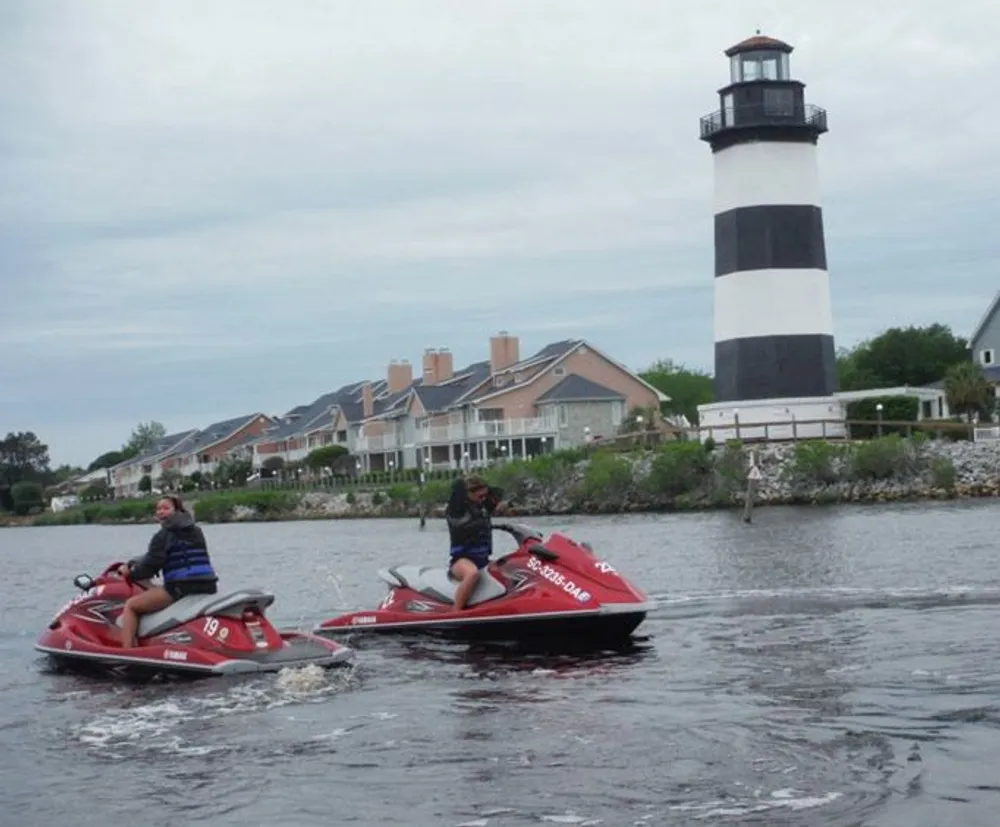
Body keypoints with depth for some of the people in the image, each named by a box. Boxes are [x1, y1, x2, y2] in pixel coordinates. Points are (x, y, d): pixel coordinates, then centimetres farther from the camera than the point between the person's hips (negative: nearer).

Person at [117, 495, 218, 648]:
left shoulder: (164, 535, -1)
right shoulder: (196, 532, 21)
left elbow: (152, 563, -8)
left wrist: (131, 573, 10)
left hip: (180, 589, -8)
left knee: (130, 605, 3)